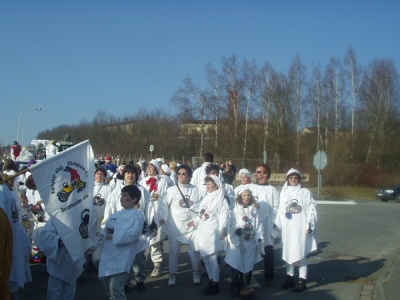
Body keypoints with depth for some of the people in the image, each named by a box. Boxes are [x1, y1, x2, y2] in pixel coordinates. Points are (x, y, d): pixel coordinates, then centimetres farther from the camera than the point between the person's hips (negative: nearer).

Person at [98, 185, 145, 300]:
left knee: (115, 288, -15)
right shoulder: (117, 214, 18)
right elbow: (106, 229, 17)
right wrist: (105, 234, -5)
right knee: (108, 288, 15)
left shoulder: (136, 215, -9)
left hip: (122, 258, -8)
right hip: (108, 256, 9)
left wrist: (113, 236, -13)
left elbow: (131, 234, -21)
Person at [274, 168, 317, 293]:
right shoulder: (284, 192, 11)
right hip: (287, 227, 5)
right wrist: (277, 223, 6)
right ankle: (290, 278, 20)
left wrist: (310, 225, -11)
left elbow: (311, 209, -4)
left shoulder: (305, 192, -1)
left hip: (300, 227, -5)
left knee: (300, 253, -6)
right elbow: (281, 209, 12)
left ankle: (302, 281, -1)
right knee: (288, 252, 9)